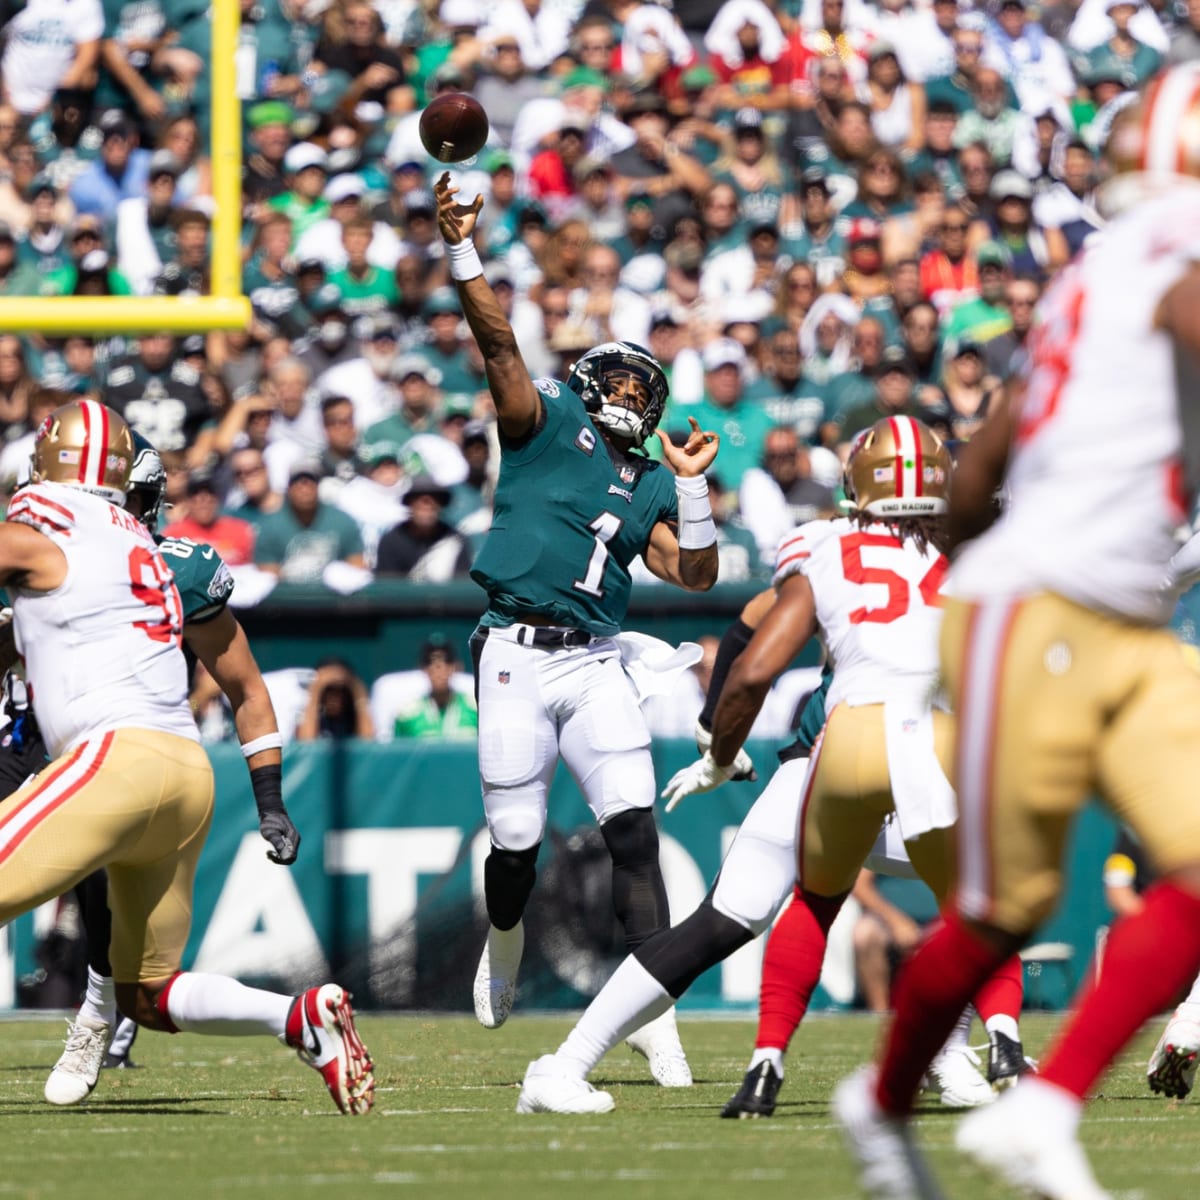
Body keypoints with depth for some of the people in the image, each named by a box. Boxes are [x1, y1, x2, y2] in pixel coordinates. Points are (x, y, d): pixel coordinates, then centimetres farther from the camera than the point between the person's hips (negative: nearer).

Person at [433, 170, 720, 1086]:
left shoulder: (649, 486, 17)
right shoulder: (548, 421, 5)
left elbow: (696, 575, 12)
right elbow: (498, 341, -7)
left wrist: (692, 486, 3)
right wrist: (461, 250, -19)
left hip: (596, 664, 3)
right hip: (517, 655, -3)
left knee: (634, 829, -11)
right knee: (517, 839, 0)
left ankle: (656, 1010, -13)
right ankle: (504, 943, 34)